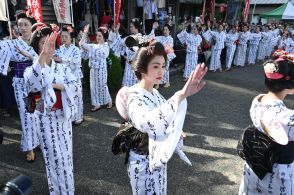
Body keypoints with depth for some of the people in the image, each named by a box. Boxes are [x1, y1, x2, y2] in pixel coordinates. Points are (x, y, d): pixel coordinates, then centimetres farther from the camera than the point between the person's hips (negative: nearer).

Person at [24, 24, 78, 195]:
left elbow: (76, 88, -8)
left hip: (63, 116, 3)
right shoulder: (33, 69, -6)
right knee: (54, 157, 5)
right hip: (46, 118, -3)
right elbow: (30, 83, -31)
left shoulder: (63, 68, 4)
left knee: (66, 155, 14)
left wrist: (55, 85, -21)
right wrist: (43, 56, -41)